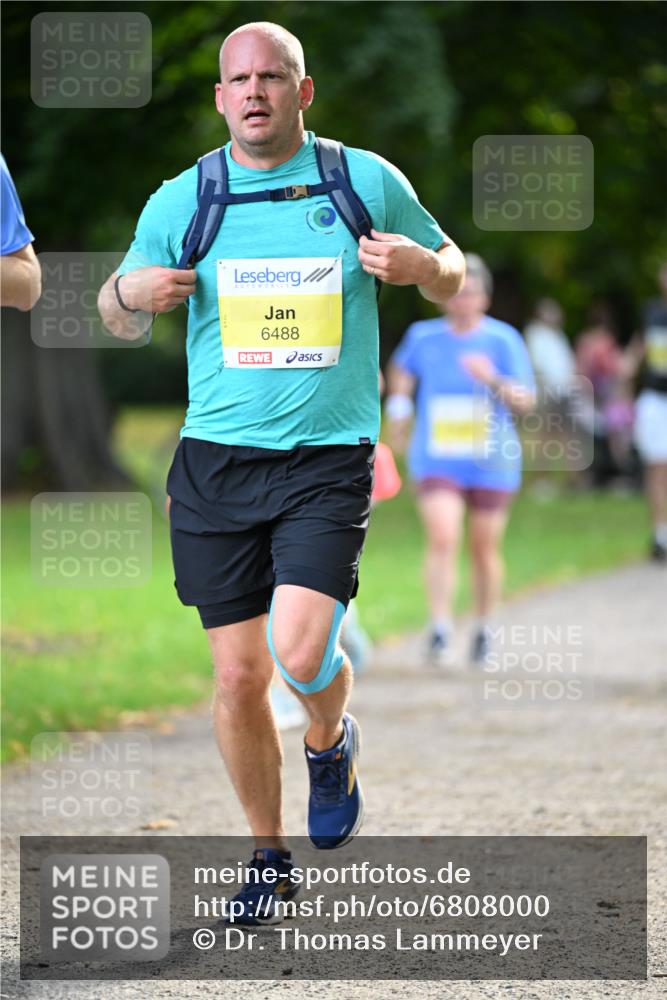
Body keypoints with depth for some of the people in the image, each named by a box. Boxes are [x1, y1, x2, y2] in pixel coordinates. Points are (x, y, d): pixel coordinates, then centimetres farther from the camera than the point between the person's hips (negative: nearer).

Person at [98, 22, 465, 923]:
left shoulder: (368, 182, 2)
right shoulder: (181, 201, 4)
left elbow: (451, 277, 15)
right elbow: (119, 318, 15)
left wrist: (419, 264, -9)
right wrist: (132, 290, -9)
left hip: (329, 457, -2)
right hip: (216, 462, 2)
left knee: (301, 650, -19)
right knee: (238, 674, 2)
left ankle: (331, 741, 17)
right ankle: (268, 857, 21)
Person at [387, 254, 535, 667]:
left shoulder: (504, 339, -3)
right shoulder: (422, 336, 3)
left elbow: (526, 401, -8)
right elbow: (402, 369, 26)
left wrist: (493, 380, -23)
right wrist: (399, 405, 15)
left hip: (491, 462, 0)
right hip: (437, 460, 0)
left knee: (485, 550, 8)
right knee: (442, 540, -18)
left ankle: (483, 630, 27)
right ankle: (440, 631, -19)